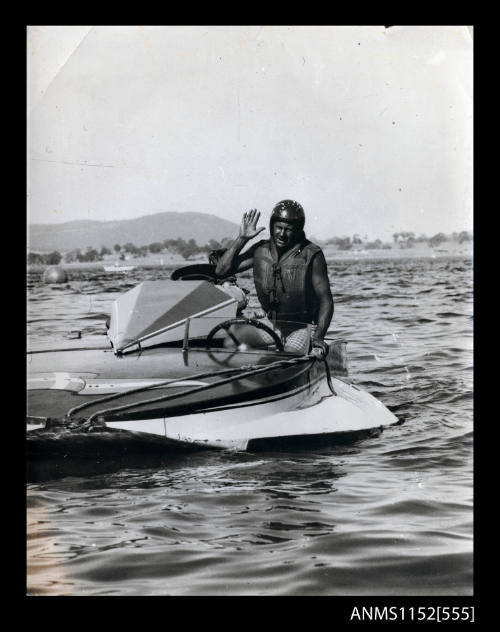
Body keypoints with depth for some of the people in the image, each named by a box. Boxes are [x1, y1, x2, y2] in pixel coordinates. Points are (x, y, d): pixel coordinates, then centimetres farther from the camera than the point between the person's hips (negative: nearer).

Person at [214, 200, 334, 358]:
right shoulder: (261, 250, 1)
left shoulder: (311, 255, -10)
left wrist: (318, 339, -22)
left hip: (301, 328, -5)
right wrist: (242, 238, -5)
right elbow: (221, 270, 0)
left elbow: (326, 301, -10)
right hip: (270, 325, 5)